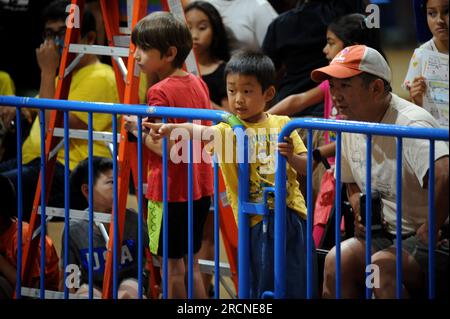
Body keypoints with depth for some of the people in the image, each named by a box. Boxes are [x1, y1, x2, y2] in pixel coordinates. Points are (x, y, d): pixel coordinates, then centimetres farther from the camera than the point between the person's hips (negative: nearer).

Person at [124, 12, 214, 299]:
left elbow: (168, 148, -24)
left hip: (170, 191, -8)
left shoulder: (161, 92, -18)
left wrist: (139, 130, -9)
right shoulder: (198, 84, 6)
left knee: (172, 265, 1)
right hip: (200, 189, 8)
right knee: (190, 261, 16)